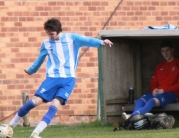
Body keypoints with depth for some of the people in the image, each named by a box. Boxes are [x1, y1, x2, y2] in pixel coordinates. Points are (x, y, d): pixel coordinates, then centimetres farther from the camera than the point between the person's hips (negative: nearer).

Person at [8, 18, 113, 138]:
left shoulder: (72, 38, -1)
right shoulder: (46, 44, 8)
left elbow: (88, 41, -15)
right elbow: (40, 59, 25)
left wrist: (101, 42, -34)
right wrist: (31, 70, 40)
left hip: (68, 79, -1)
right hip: (53, 78, 1)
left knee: (55, 104, -16)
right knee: (35, 101, -9)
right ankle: (11, 125, 6)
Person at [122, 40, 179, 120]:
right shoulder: (160, 66, 23)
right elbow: (153, 83, 20)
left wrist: (164, 90, -14)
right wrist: (154, 90, -4)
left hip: (171, 93, -7)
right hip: (157, 93, 7)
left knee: (152, 101, -36)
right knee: (139, 101, -22)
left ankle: (133, 116, -59)